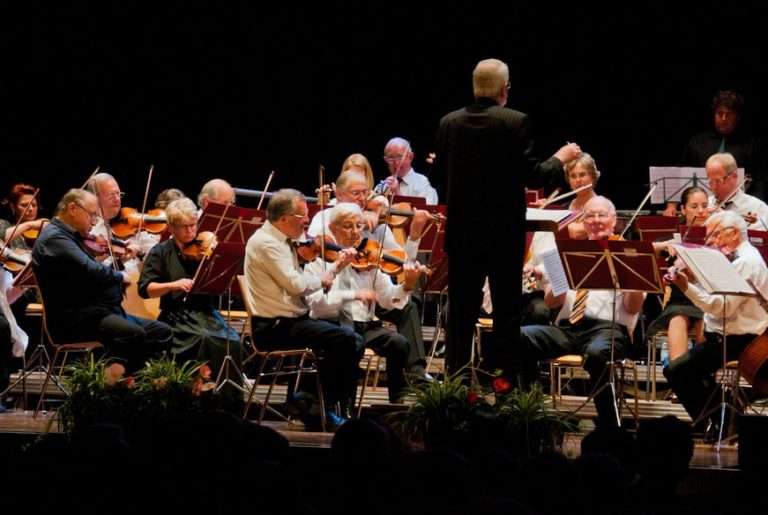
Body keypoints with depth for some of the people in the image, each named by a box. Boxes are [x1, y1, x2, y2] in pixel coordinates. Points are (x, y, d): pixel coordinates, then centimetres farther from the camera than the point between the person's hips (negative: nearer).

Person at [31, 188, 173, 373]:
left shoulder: (73, 238, 22)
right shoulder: (54, 238, -10)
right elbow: (90, 270, -22)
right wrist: (119, 276, -5)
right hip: (74, 319, -11)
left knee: (163, 333, 3)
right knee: (133, 334, -33)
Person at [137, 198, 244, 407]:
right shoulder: (161, 253, 7)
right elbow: (145, 288, -4)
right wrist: (173, 284, -19)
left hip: (205, 312, 3)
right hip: (176, 315, -3)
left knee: (232, 342, -26)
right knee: (205, 340, -33)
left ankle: (230, 402, -17)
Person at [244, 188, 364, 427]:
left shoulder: (282, 242, 16)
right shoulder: (266, 243, -15)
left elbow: (299, 285, 13)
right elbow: (296, 284, -23)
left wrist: (336, 266, 5)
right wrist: (321, 279, -3)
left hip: (289, 321, 10)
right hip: (274, 327, -10)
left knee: (353, 341, 3)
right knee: (345, 339, -21)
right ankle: (325, 406, -9)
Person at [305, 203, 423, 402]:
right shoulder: (320, 257, 1)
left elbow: (387, 300, 4)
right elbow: (315, 300, -14)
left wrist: (407, 286, -16)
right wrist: (354, 294, -25)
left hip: (365, 325, 4)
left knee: (399, 343, -22)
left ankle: (399, 401, -8)